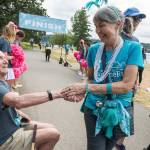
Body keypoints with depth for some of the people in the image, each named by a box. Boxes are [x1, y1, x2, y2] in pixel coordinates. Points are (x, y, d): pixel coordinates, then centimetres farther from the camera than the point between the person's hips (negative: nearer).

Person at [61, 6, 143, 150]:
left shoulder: (133, 47, -13)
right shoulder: (94, 49, -4)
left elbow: (127, 85, -20)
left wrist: (87, 87, -24)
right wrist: (82, 91, -16)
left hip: (119, 112, -1)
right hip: (93, 109, 1)